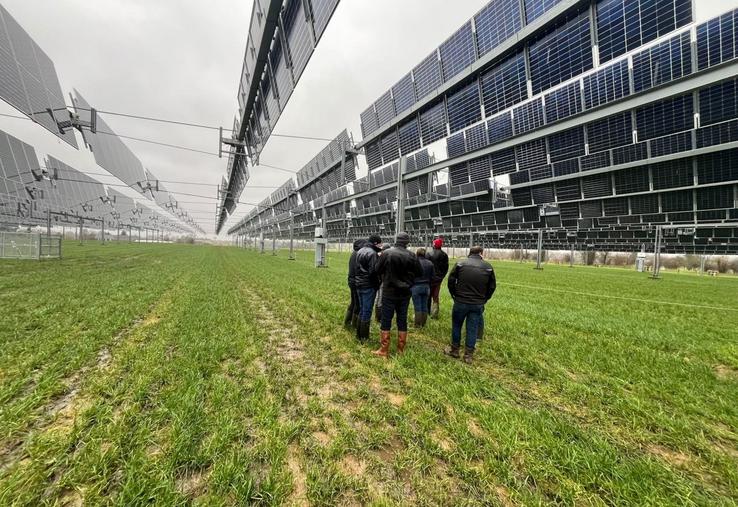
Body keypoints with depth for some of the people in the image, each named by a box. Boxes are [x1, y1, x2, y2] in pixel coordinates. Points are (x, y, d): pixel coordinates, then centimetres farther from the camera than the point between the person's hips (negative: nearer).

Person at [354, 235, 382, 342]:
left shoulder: (359, 251, 11)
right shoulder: (372, 253, -17)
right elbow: (373, 271, -19)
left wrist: (356, 280, 16)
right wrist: (377, 284, -9)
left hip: (359, 285, 8)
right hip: (368, 286, -8)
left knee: (361, 310, 17)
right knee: (367, 311, 1)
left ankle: (359, 334, 25)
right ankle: (364, 337, 9)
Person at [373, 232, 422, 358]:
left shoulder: (386, 253, -13)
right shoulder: (412, 256, -8)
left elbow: (378, 270, -4)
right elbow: (419, 273, 1)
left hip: (389, 292, -2)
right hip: (405, 293, 2)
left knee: (386, 321, 6)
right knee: (402, 320, 14)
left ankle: (384, 351, 11)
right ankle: (401, 349, 24)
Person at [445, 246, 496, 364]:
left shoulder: (460, 263, -5)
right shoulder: (488, 266, 1)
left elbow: (451, 281, -3)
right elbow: (492, 286, 6)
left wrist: (454, 295, 10)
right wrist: (483, 299, 15)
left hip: (460, 302, -1)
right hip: (478, 304, 2)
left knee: (456, 326, 15)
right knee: (473, 329, 10)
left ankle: (454, 350, 28)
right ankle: (468, 355, 18)